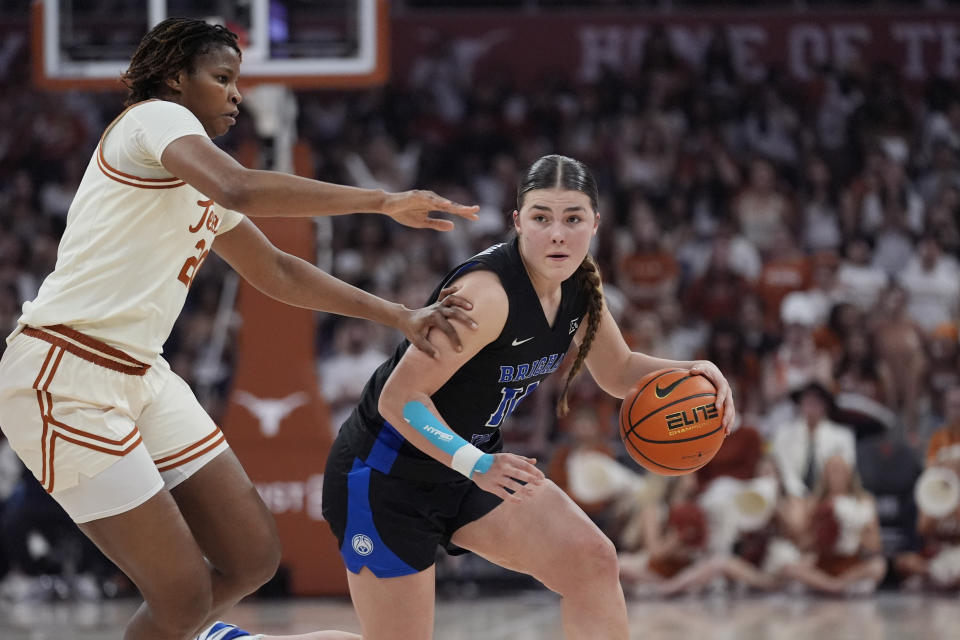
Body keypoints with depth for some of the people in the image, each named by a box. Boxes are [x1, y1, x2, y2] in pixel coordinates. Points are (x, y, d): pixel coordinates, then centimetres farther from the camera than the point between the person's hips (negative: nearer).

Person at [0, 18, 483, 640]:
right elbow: (240, 188, -28)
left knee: (254, 558, 5)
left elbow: (275, 272, 28)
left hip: (142, 377, 10)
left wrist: (398, 316, 20)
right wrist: (382, 201, -24)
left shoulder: (201, 189, 21)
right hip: (65, 379, -10)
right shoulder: (155, 118, -8)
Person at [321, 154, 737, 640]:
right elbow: (400, 397, -29)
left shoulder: (578, 287, -4)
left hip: (480, 463, 8)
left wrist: (688, 374, -6)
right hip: (388, 472, -8)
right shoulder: (488, 292, -30)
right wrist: (474, 465, -42)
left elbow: (618, 373, 14)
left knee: (592, 562, -10)